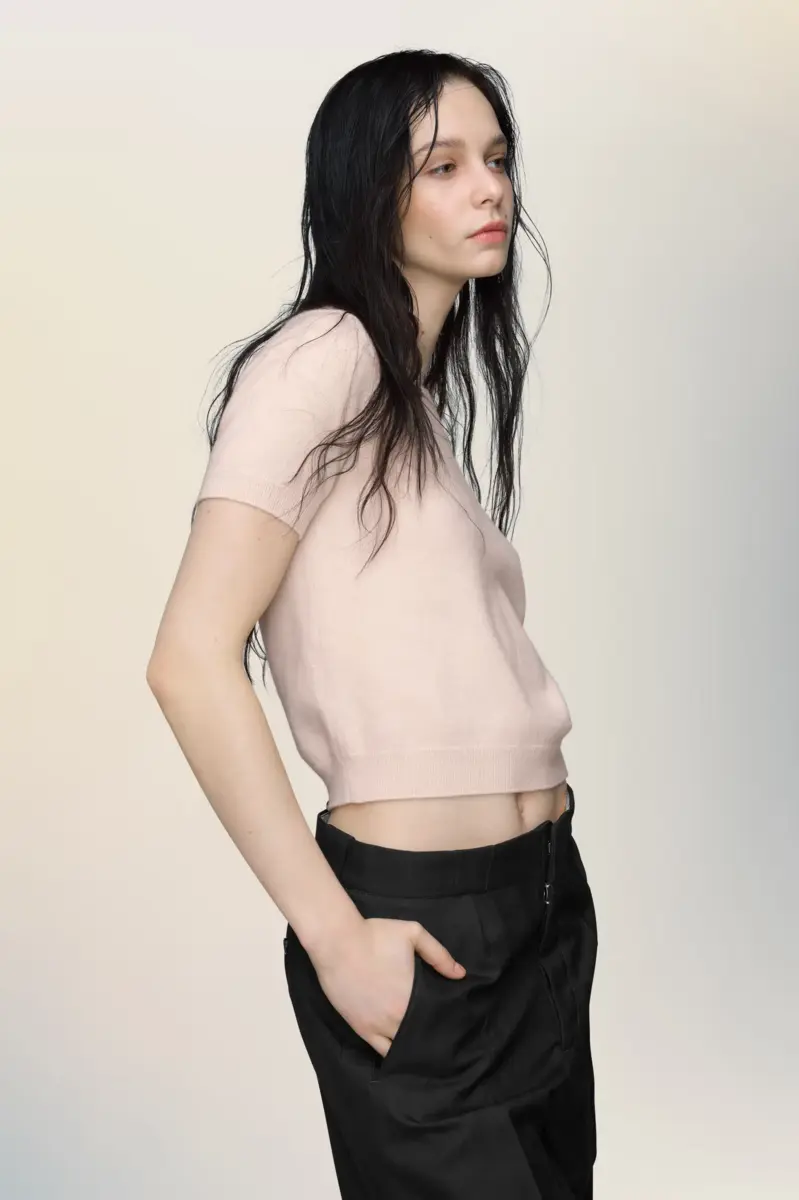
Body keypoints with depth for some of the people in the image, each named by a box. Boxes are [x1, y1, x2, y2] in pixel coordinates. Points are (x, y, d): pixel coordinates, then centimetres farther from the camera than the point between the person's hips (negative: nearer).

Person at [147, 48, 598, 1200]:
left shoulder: (430, 394, 15)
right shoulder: (323, 355, -12)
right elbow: (192, 661, -20)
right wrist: (335, 935, -18)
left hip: (545, 897, 8)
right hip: (420, 928, -8)